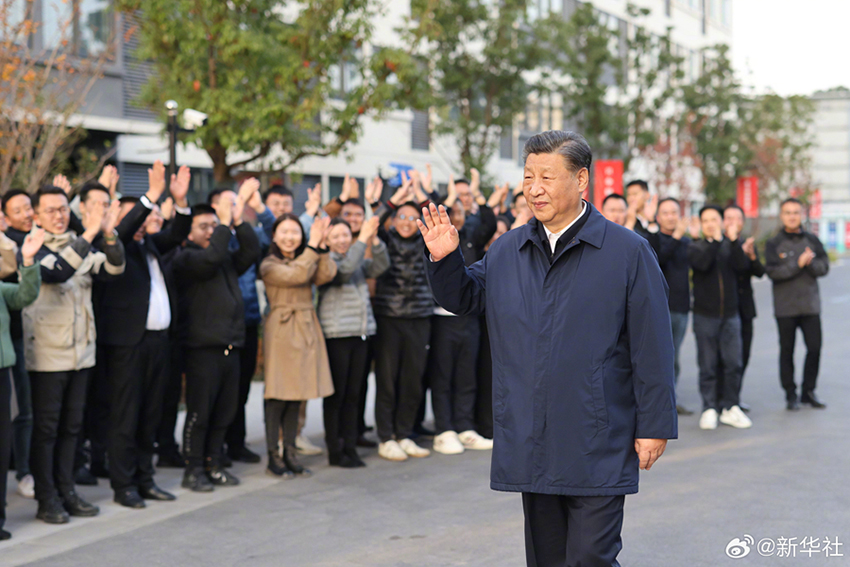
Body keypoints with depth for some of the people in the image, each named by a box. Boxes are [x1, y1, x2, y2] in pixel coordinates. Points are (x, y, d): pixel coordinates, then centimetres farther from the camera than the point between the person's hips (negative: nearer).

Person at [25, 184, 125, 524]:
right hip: (47, 354, -6)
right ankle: (47, 499, 7)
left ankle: (66, 492, 21)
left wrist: (110, 234, -20)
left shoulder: (82, 248, 11)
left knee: (71, 426, 12)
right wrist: (89, 235, -32)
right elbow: (57, 272, -27)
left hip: (81, 352, 6)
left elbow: (113, 269, -4)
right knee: (45, 428, 0)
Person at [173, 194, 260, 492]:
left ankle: (213, 464, 21)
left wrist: (238, 221, -2)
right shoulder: (185, 258, -4)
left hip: (230, 346, 7)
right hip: (203, 347, -7)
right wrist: (226, 223, -15)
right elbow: (210, 258, -21)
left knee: (224, 412, 11)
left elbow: (251, 251, 6)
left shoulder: (227, 258, 18)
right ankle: (193, 470, 5)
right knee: (199, 413, -3)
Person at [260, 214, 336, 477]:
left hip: (306, 327, 6)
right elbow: (296, 275, -20)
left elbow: (326, 275, -5)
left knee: (296, 395, 9)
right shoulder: (269, 265, -4)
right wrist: (313, 245, -18)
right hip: (281, 328, -6)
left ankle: (290, 453, 16)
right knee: (277, 395, -4)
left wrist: (321, 245, -12)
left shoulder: (307, 260, 14)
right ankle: (273, 456, 2)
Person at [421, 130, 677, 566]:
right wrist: (444, 259, 0)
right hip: (529, 446, 5)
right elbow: (462, 299, 20)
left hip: (597, 448, -4)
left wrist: (654, 426, -7)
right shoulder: (506, 252, 8)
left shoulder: (628, 252, -5)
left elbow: (651, 347, -6)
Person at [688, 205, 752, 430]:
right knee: (708, 365, 0)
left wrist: (734, 241, -21)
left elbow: (741, 266, -11)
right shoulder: (695, 247, 3)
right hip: (705, 315, -2)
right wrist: (715, 240, -20)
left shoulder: (730, 246, 8)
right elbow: (702, 263, -18)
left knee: (733, 363, 1)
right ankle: (709, 409, 7)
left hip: (730, 314, 2)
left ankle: (730, 407, 10)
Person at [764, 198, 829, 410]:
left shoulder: (812, 240, 8)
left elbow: (824, 267, 0)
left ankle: (808, 391, 15)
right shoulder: (774, 244, 0)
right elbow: (772, 271, -12)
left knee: (814, 348, 0)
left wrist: (811, 262, -19)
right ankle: (791, 395, 14)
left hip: (810, 305, 2)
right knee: (787, 351, 4)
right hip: (785, 307, -2)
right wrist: (798, 264, -18)